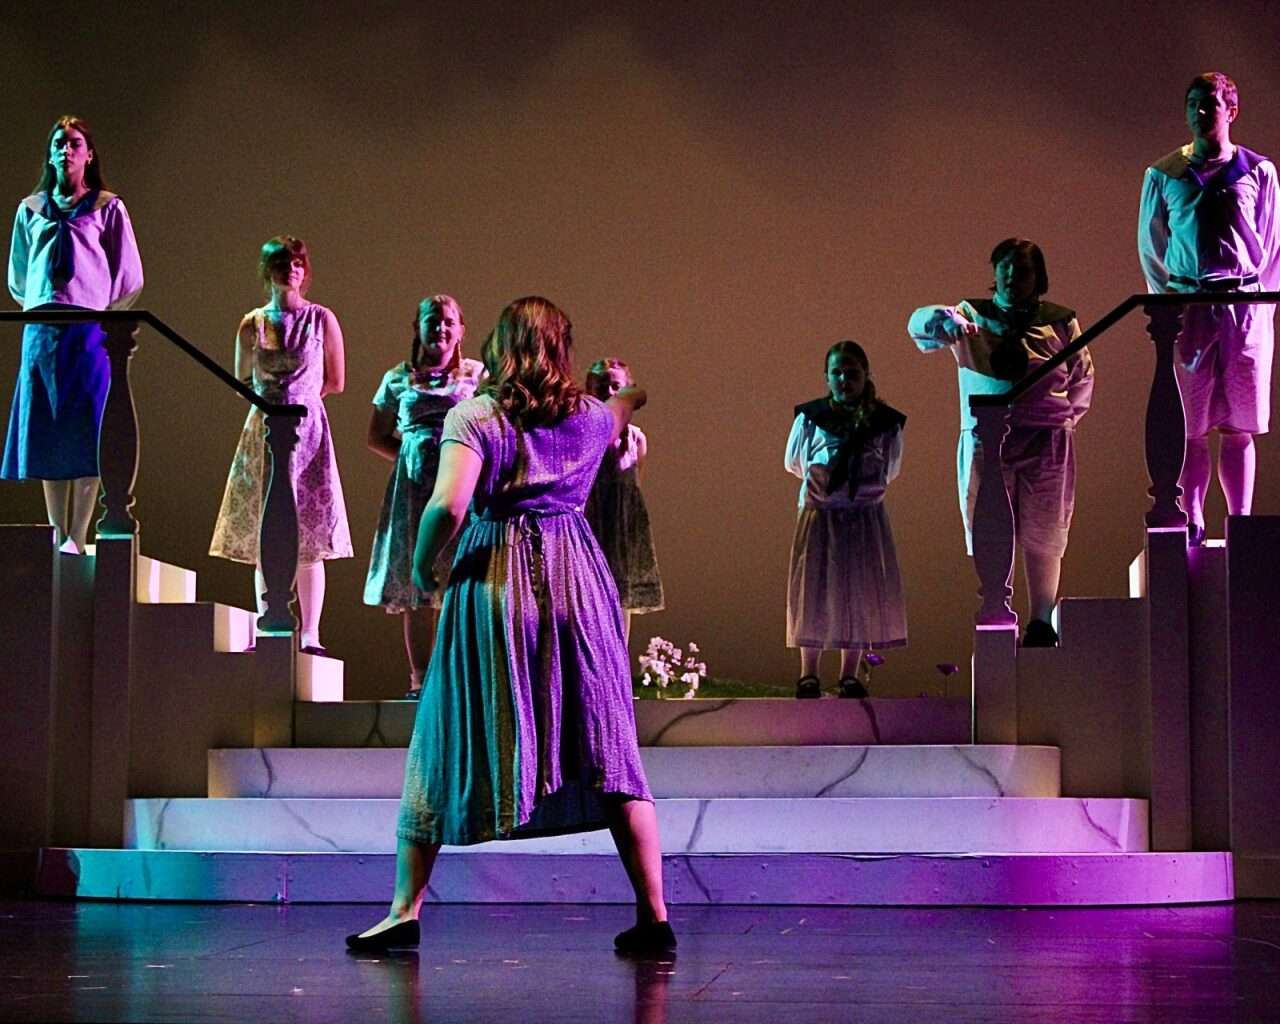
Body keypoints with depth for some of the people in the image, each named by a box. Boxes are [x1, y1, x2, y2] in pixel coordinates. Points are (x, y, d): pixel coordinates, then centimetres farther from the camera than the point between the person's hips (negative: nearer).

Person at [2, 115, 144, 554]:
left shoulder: (107, 208, 5)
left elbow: (130, 278, 5)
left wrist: (101, 314, 3)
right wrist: (41, 305, 11)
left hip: (89, 331, -3)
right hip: (40, 332, 4)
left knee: (84, 435, -8)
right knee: (45, 435, 1)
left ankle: (78, 536, -9)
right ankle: (58, 534, 5)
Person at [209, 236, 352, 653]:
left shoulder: (321, 319, 2)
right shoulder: (252, 325, 6)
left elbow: (335, 382, 6)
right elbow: (243, 382, 16)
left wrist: (298, 395, 11)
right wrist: (287, 392, 12)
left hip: (308, 429, -2)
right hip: (264, 431, 2)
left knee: (310, 540, -5)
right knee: (263, 539, 2)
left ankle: (310, 637, -4)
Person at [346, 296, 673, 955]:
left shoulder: (473, 416, -6)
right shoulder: (592, 416, 8)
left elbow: (448, 505, -20)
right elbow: (630, 403, 33)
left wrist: (422, 564, -2)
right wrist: (626, 388, 57)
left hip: (491, 582, -3)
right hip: (576, 579, 3)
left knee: (448, 746, 7)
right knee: (606, 748, 6)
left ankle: (404, 911, 11)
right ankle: (653, 916, 5)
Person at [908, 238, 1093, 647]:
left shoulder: (1060, 322, 8)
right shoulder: (972, 316, 5)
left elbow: (1083, 376, 19)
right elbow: (919, 324, -12)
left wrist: (1066, 417, 7)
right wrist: (944, 321, -34)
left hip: (1046, 444, 1)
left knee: (1043, 538, 4)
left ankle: (1042, 625, 13)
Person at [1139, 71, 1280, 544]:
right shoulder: (1163, 175, 7)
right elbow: (1150, 246, 13)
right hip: (1188, 306, 0)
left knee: (1240, 426, 0)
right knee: (1191, 425, -3)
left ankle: (1241, 521, 4)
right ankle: (1192, 522, 0)